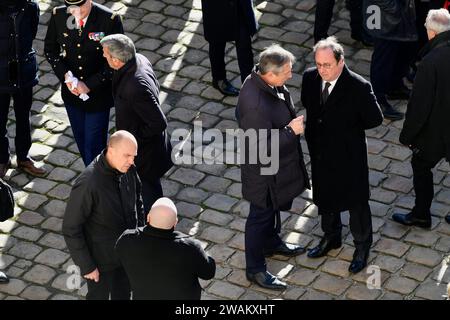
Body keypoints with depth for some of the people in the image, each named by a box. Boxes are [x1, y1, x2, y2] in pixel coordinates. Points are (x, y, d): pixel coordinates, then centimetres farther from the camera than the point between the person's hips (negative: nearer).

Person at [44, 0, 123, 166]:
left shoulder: (110, 20, -21)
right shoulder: (58, 15, -11)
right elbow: (50, 49, 4)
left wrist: (89, 85, -17)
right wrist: (65, 75, -11)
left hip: (98, 94, -4)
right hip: (71, 91, 4)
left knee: (94, 142, 0)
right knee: (81, 139, 18)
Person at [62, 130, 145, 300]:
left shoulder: (128, 168, -15)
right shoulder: (87, 184, -35)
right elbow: (71, 229, -25)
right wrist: (86, 266, -18)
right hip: (101, 257, -6)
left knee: (123, 292, 27)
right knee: (99, 294, 19)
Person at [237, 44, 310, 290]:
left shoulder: (263, 81, -10)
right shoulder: (256, 104, -40)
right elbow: (262, 146, -33)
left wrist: (292, 122, 3)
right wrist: (291, 131, -27)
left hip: (277, 163, 9)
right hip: (263, 171, -9)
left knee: (274, 207, 30)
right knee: (261, 215, 10)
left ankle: (271, 243, 55)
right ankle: (255, 269, 29)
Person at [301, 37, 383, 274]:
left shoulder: (359, 87, -26)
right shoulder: (310, 78, -11)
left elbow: (375, 119, -16)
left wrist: (346, 127, -11)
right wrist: (316, 125, -4)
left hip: (349, 155, -5)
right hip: (320, 151, 5)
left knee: (356, 201, 14)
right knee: (325, 197, 24)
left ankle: (362, 246, 36)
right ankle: (331, 236, 48)